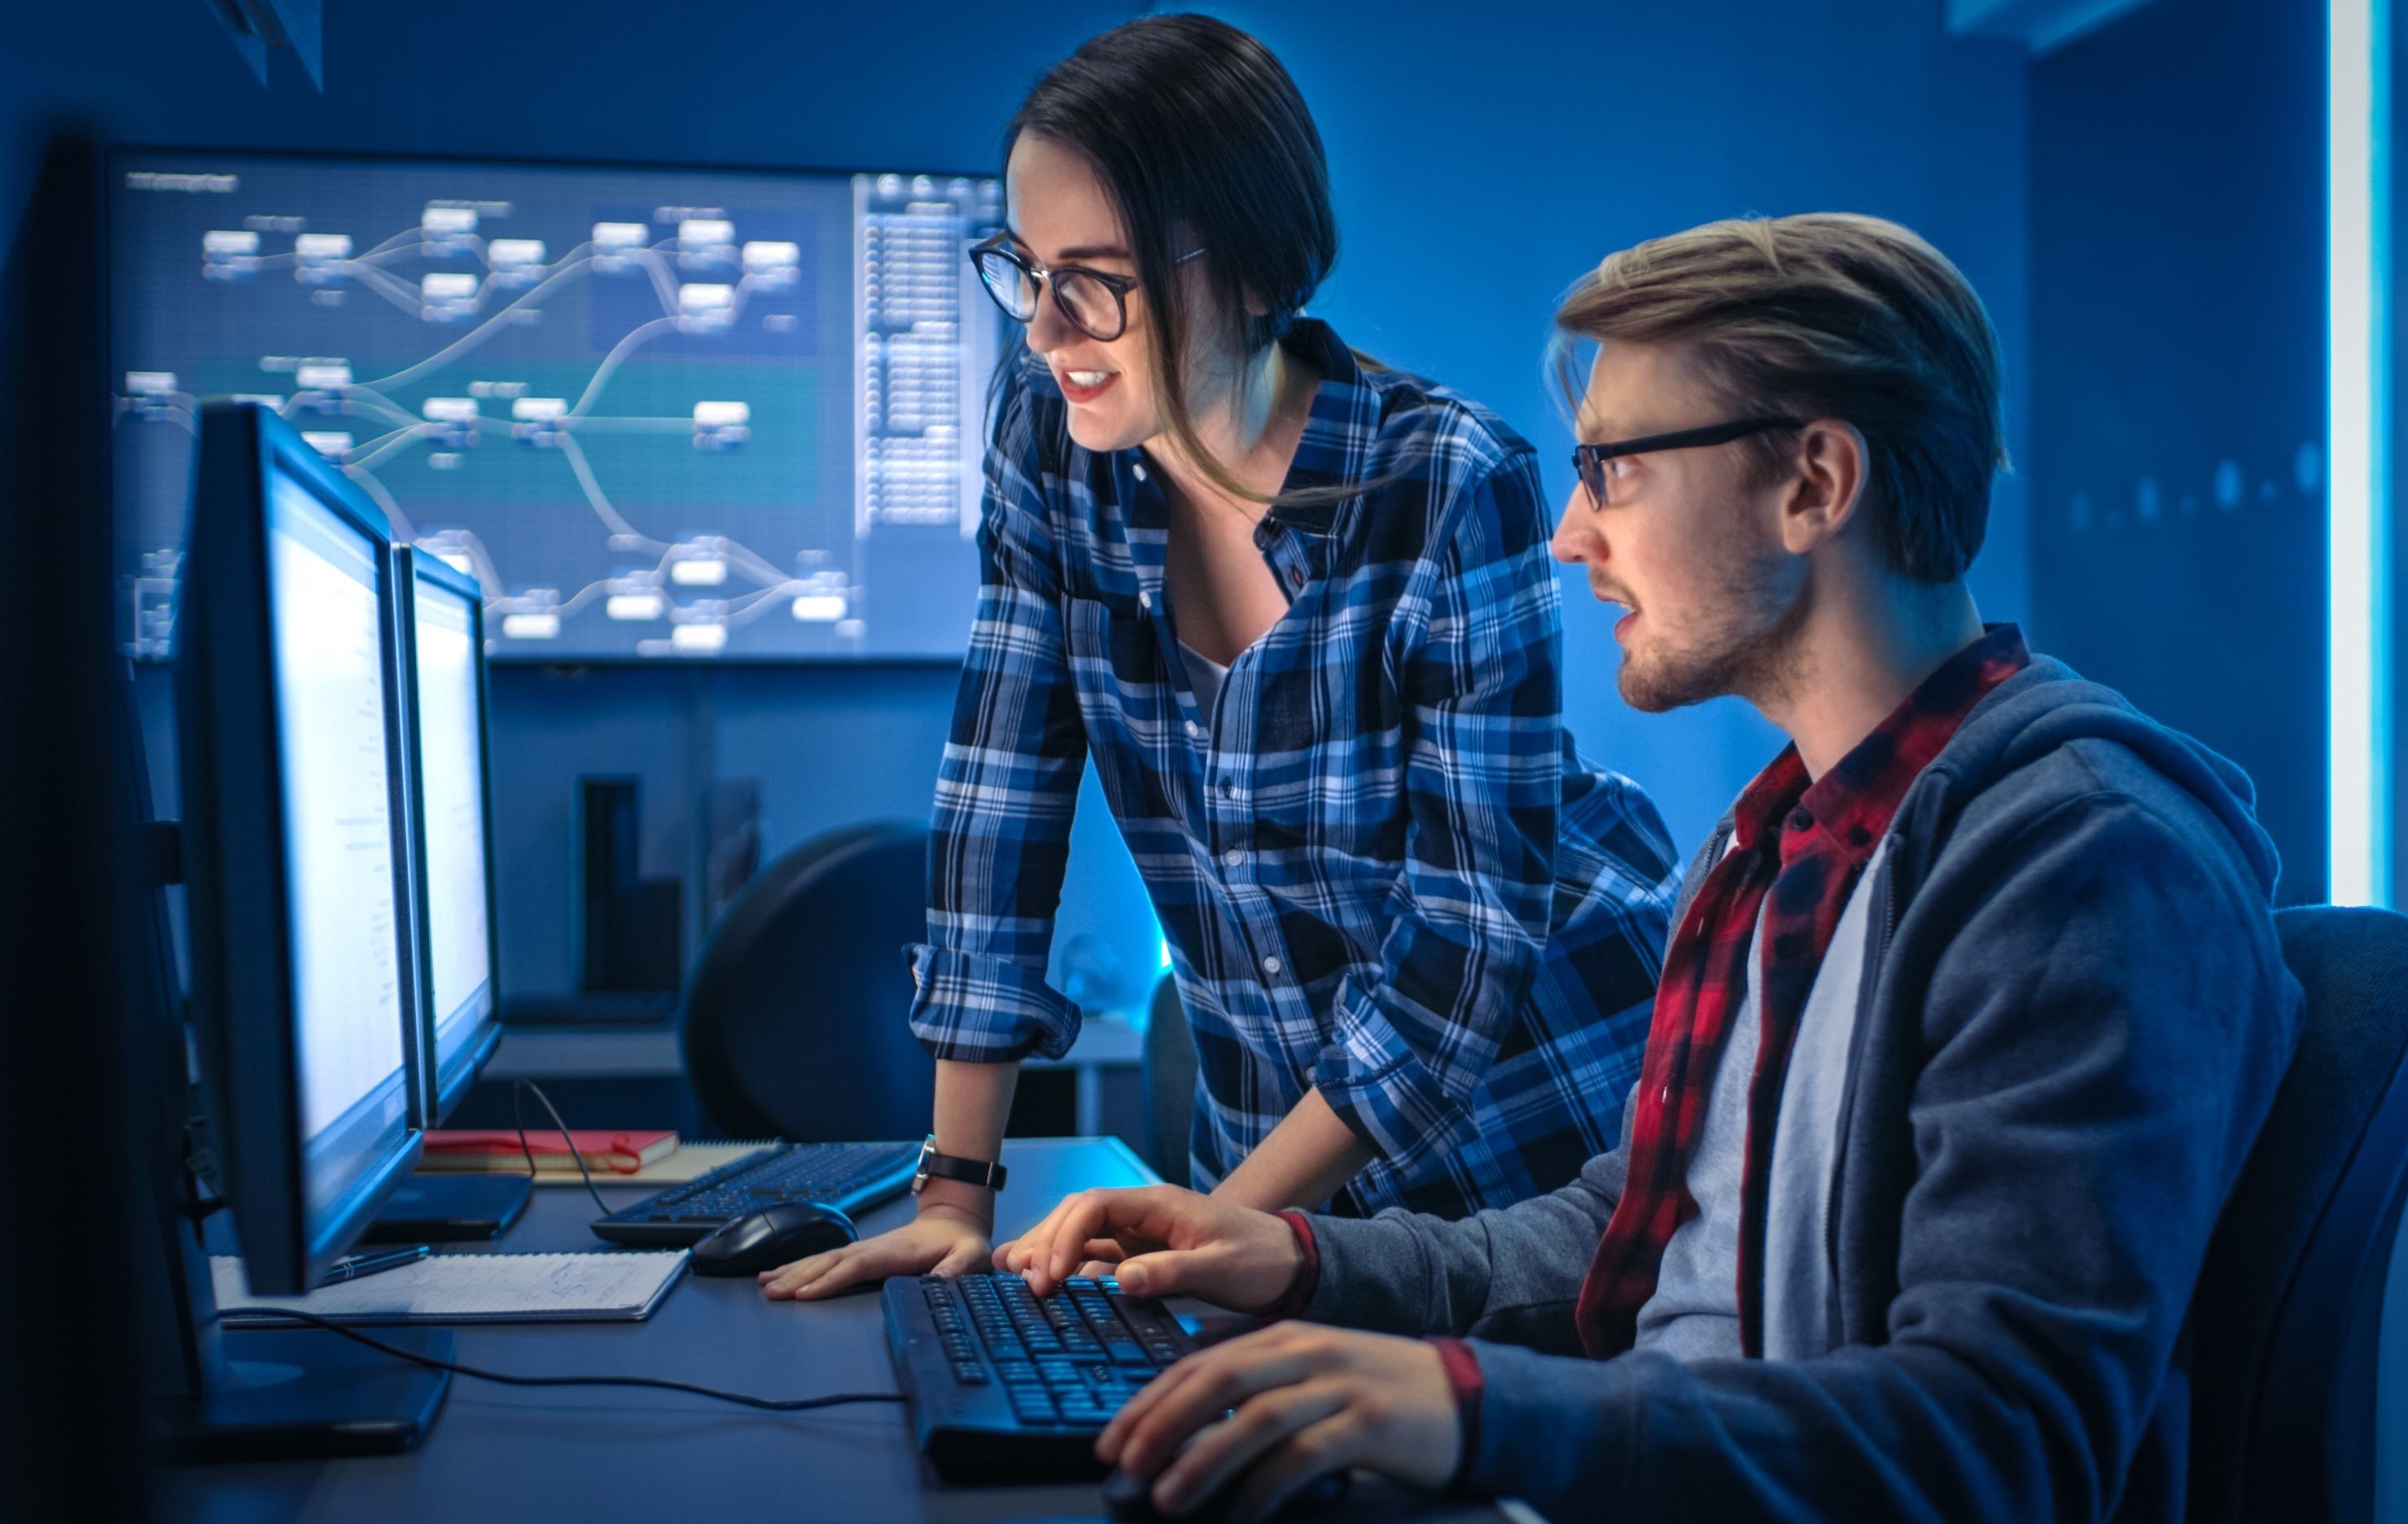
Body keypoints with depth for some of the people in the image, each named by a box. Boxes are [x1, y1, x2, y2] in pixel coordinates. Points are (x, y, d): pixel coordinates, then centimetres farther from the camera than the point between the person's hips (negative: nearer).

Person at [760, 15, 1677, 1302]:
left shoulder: (1451, 487, -23)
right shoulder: (1047, 437, -9)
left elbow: (1473, 920, -22)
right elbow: (998, 796, -7)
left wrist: (1217, 1224, -25)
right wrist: (958, 1190, -10)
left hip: (1545, 1105, -3)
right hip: (1283, 1122, 4)